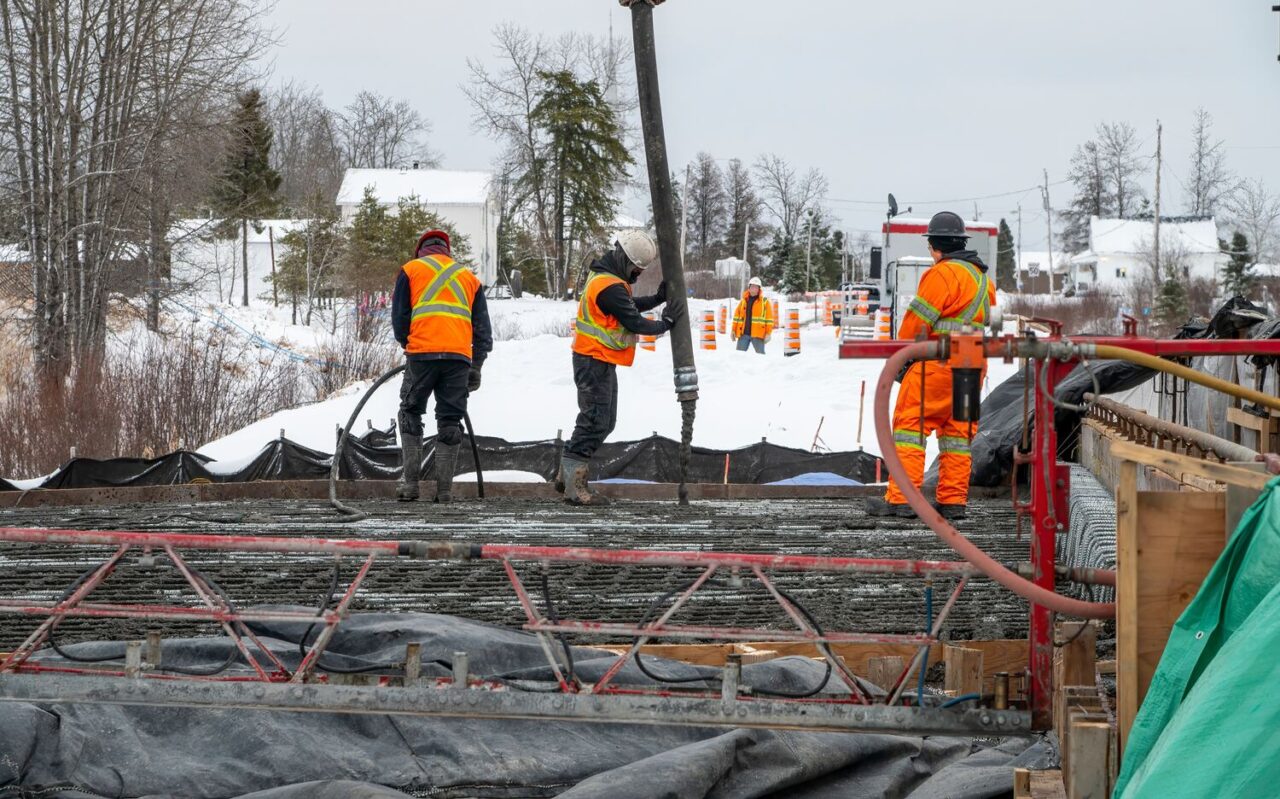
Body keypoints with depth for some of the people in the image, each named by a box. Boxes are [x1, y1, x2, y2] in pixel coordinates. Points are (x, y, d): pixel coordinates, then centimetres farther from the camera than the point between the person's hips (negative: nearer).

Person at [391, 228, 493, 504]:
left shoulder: (410, 271, 14)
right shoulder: (470, 277, 23)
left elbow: (399, 319, 9)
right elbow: (483, 329, 18)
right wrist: (476, 368, 20)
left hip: (422, 354, -2)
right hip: (460, 357, 2)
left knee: (410, 412, 11)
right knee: (450, 421, 7)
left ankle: (410, 481, 2)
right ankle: (444, 488, 3)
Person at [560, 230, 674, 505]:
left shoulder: (605, 276, 11)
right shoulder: (610, 287, -22)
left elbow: (630, 306, 20)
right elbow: (634, 322, -19)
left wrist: (658, 299, 7)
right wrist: (664, 325, -3)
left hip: (599, 361, 11)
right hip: (595, 361, -11)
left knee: (604, 422, 16)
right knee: (595, 422, -10)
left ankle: (567, 476, 21)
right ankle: (575, 487, -11)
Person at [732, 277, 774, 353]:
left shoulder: (765, 302, 3)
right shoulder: (743, 301, 13)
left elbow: (769, 319, -1)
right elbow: (736, 317, 15)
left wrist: (768, 333, -8)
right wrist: (733, 331, 10)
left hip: (757, 335, -4)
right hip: (743, 334, 4)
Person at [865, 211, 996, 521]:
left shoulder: (943, 274, -11)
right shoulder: (984, 278, 17)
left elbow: (918, 319, -12)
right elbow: (987, 326, 19)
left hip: (935, 366, -8)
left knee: (910, 426, -5)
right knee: (958, 430, 12)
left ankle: (900, 499, -9)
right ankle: (953, 500, 11)